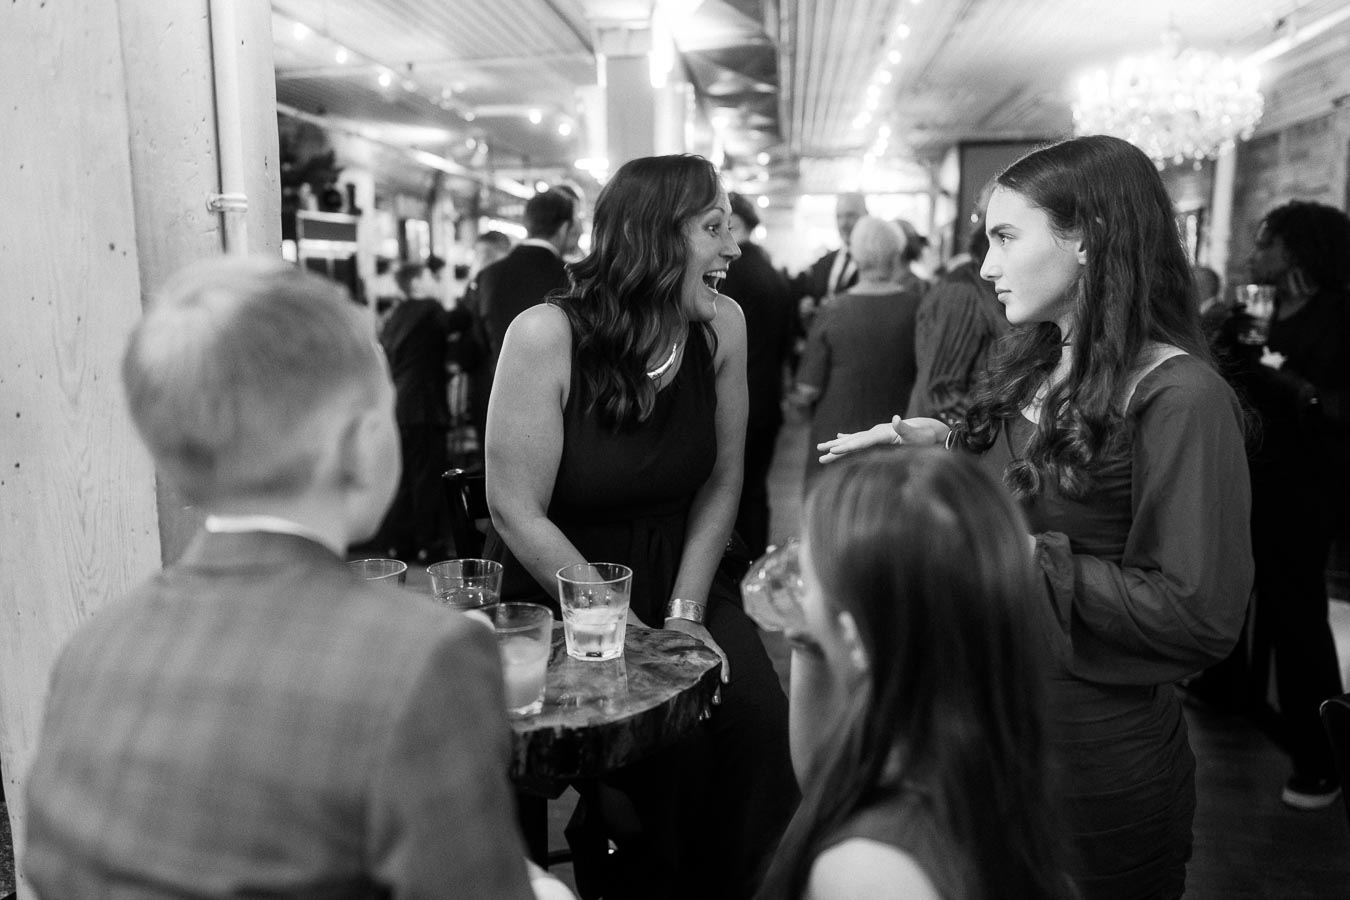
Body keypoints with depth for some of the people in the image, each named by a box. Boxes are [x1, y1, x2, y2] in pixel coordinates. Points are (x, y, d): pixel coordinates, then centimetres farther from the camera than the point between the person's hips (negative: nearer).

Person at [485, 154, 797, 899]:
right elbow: (517, 512, -17)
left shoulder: (722, 325, -5)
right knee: (663, 737, -20)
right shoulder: (547, 335, -18)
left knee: (759, 715, -15)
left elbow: (721, 484, 1)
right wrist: (632, 633, -18)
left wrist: (684, 613, -8)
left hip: (681, 569, 4)